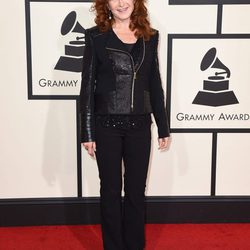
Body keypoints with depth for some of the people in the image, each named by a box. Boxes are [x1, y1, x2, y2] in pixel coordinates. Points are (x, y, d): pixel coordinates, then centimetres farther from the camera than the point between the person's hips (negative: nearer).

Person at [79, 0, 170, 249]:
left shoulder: (150, 36, 6)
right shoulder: (96, 36, -2)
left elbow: (155, 84, 9)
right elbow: (87, 86, -3)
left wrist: (163, 128, 9)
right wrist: (87, 132, -7)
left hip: (139, 125, 2)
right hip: (106, 125, -2)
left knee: (136, 190, 12)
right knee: (111, 190, 10)